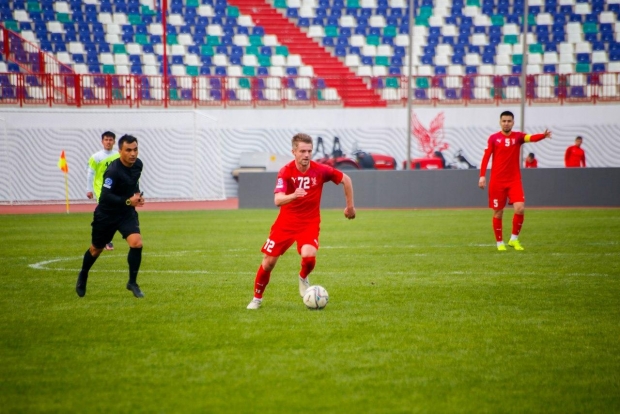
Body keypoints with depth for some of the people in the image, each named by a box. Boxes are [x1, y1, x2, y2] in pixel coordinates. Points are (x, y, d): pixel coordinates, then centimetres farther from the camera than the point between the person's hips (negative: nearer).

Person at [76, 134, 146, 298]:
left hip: (127, 213, 4)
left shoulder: (138, 164, -5)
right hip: (106, 214, -4)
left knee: (137, 243, -18)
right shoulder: (113, 171, -28)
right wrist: (128, 201, -38)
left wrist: (137, 196, 1)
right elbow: (105, 196, -33)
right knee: (96, 249, 14)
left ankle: (132, 283, -2)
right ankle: (83, 276, 43)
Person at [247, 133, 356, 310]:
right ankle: (257, 298, 24)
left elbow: (346, 180, 3)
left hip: (310, 223, 0)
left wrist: (350, 206, 9)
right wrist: (293, 195, -51)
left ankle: (303, 278, 11)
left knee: (309, 256, -26)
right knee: (269, 261, 0)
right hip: (286, 222, 0)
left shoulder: (320, 170, -13)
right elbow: (277, 200, -30)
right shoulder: (286, 172, -17)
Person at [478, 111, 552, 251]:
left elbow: (531, 138, -19)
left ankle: (514, 239, 4)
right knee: (498, 212, 4)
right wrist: (482, 176, -12)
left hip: (514, 180, 1)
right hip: (497, 182, 0)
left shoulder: (518, 136, 1)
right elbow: (486, 157, -2)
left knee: (520, 208, -15)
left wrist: (543, 135, -40)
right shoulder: (493, 138, 1)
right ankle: (500, 243, 18)